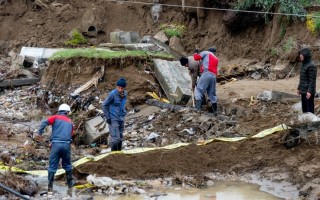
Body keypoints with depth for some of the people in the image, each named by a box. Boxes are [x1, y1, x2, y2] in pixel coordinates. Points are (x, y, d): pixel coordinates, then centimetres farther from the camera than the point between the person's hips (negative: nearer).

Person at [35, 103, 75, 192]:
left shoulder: (55, 118, 10)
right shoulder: (70, 122, 20)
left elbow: (44, 122, -6)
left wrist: (39, 134, -2)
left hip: (56, 144, -2)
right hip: (66, 145, 2)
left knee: (52, 166, 2)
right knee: (67, 165, 21)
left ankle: (50, 187, 1)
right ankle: (70, 183, 30)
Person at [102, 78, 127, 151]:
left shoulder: (125, 94, 2)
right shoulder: (112, 94, -17)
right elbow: (104, 105, -9)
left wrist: (124, 113, 14)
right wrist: (107, 117, -10)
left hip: (121, 119, 7)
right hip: (113, 120, -6)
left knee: (120, 138, 13)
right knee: (115, 138, -11)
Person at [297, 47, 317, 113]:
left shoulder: (311, 66, -16)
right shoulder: (303, 65, 10)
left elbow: (312, 80, -18)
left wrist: (310, 91, -21)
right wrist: (299, 88, 20)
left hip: (308, 92, -9)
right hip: (303, 91, 9)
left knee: (309, 108, -4)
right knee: (304, 108, 15)